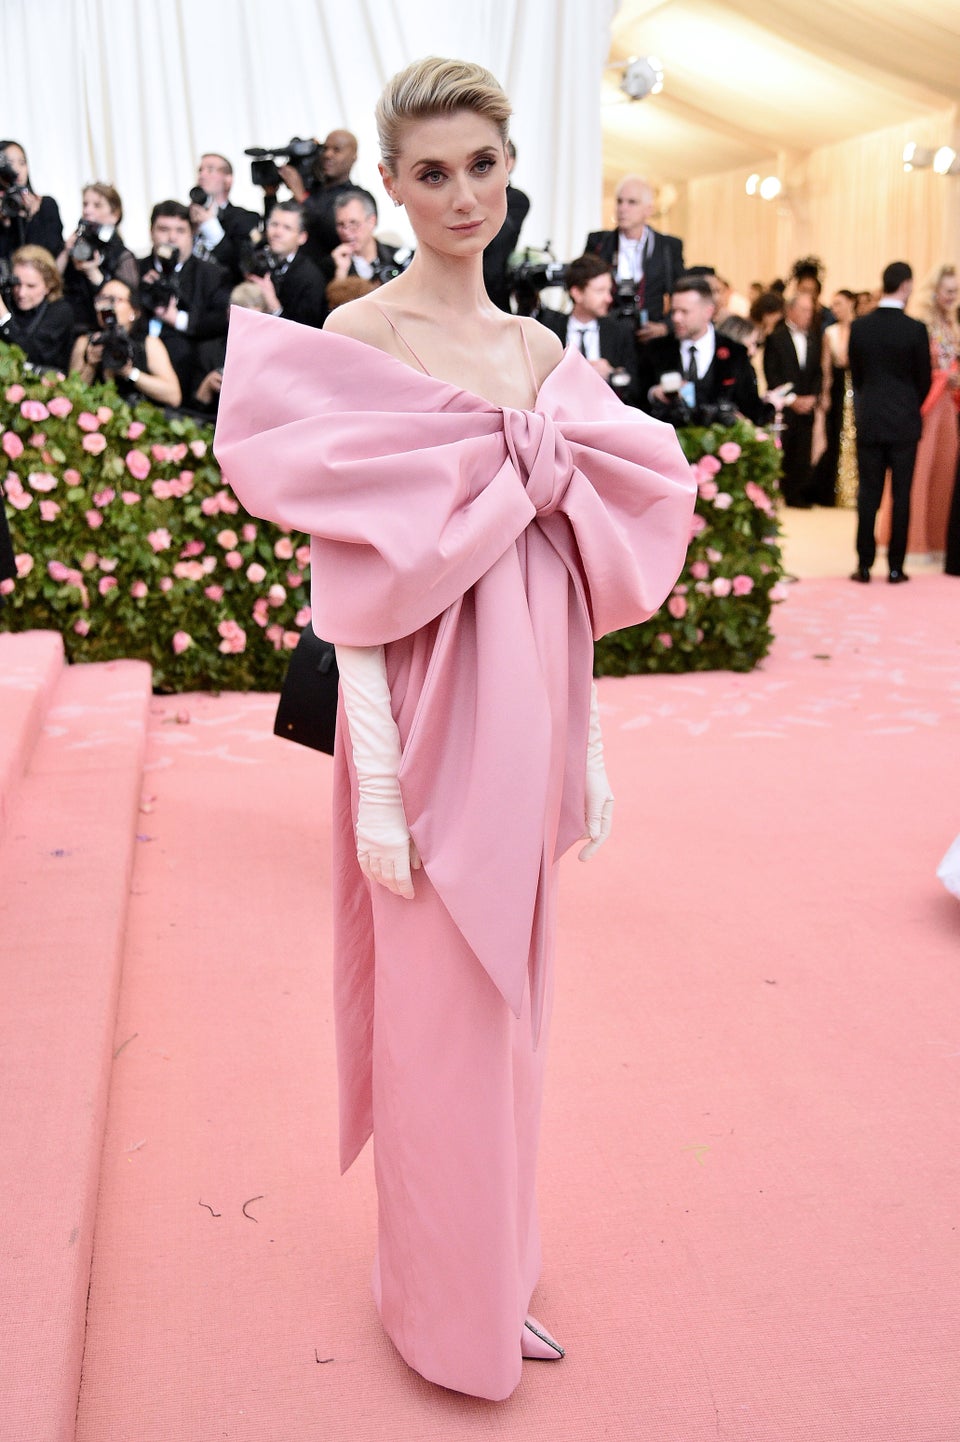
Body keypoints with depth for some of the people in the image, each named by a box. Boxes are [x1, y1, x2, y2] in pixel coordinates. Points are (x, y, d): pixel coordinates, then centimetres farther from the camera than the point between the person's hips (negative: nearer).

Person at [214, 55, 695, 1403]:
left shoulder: (546, 354, 9)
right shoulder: (358, 339, -8)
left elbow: (579, 574, 11)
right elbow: (349, 579, -13)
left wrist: (585, 751, 10)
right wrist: (377, 781, -16)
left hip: (530, 730, 6)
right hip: (436, 725, -6)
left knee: (508, 1003, 18)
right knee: (438, 1021, 7)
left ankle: (497, 1265, 40)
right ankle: (448, 1306, 31)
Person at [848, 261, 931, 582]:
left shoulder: (859, 326, -2)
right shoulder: (915, 329, -10)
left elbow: (855, 374, 6)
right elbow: (924, 379, -2)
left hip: (868, 422, 2)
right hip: (904, 423, -2)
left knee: (868, 494, 7)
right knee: (902, 495, 5)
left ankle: (864, 565, 7)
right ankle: (895, 567, 7)